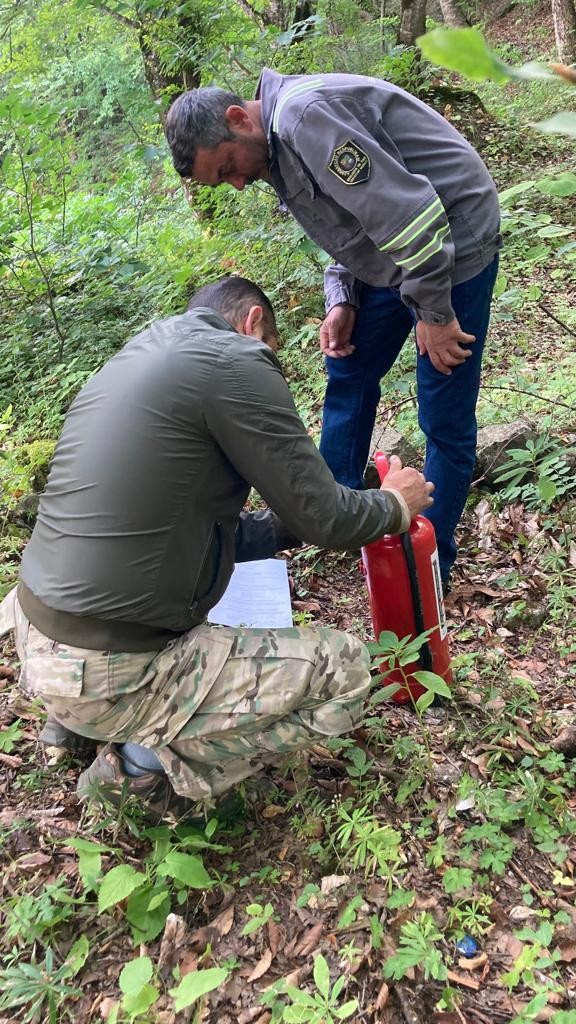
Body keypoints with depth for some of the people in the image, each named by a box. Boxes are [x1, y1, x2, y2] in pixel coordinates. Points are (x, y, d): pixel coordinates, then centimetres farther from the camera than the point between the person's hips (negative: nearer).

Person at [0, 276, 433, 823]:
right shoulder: (234, 359, -12)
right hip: (110, 671, -9)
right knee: (344, 669, 2)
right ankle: (149, 764, 0)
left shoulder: (139, 355, 15)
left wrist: (289, 523, 24)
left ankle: (78, 714, 22)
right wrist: (394, 504, 13)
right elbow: (320, 517, -7)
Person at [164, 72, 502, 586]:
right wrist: (342, 302, 2)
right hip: (390, 254, 10)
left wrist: (434, 313, -21)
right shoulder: (275, 148, 7)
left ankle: (430, 560, 13)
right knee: (349, 378, 16)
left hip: (450, 246, -10)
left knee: (445, 417, -2)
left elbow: (403, 209, -28)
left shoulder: (304, 113, -25)